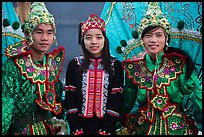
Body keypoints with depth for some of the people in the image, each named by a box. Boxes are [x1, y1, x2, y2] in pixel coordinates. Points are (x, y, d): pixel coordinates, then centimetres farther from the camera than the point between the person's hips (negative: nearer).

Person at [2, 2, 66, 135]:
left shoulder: (54, 62, -1)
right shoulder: (13, 67, -18)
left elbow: (57, 99, 9)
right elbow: (5, 109, -22)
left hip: (49, 129, 5)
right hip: (21, 130, -5)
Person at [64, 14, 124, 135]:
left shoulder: (116, 66, -1)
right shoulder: (75, 65, 0)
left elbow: (117, 99, -5)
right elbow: (70, 98, -3)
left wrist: (105, 131, -13)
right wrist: (77, 130, -11)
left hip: (107, 126, 0)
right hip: (81, 126, 0)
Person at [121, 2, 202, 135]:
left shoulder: (179, 62, -8)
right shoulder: (134, 66, -1)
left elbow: (195, 91, -12)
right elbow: (129, 99, 7)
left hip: (176, 127, -2)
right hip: (144, 127, 2)